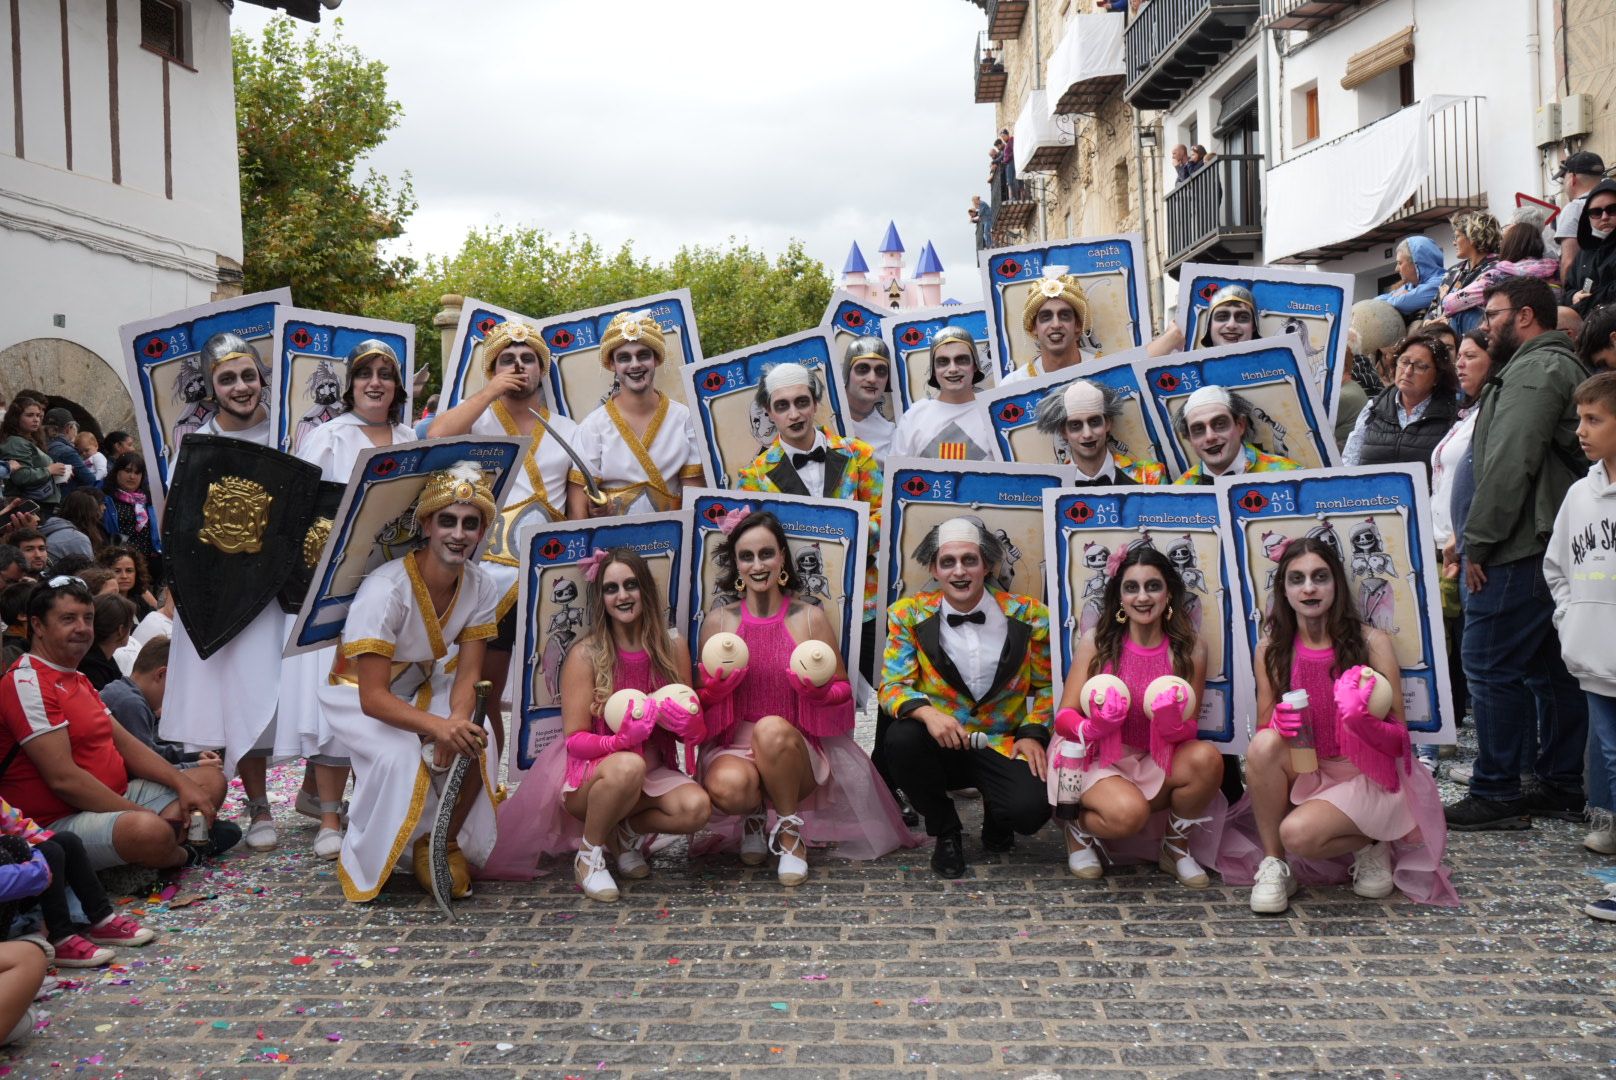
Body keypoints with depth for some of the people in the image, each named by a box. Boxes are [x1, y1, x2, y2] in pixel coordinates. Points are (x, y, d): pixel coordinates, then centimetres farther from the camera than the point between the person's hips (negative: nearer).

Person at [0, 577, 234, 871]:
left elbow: (124, 742, 16)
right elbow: (63, 778, -23)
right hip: (61, 822, -10)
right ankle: (185, 853, -2)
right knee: (149, 831, -37)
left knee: (212, 780, 9)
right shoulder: (26, 684, -16)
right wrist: (142, 815, -19)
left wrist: (182, 783, 1)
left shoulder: (77, 680, 19)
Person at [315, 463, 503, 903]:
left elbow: (466, 677, -13)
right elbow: (373, 697, -33)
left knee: (476, 746, -24)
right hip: (360, 697, -4)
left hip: (424, 691, 5)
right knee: (399, 758, -32)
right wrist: (438, 726, -48)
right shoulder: (386, 589, -31)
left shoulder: (481, 588, -14)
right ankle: (359, 865, -7)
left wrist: (456, 723, -35)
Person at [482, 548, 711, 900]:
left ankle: (627, 829, 5)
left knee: (697, 807, -27)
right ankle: (589, 854, -10)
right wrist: (622, 741, -30)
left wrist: (683, 722, -21)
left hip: (653, 772, 3)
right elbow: (575, 740, -11)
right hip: (587, 781, -3)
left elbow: (695, 734, 4)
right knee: (628, 766, -37)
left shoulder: (673, 651, -1)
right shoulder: (586, 654, -11)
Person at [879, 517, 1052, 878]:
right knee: (900, 738, -33)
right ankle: (945, 831, -4)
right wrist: (927, 712, -28)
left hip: (1002, 748, 0)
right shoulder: (909, 615, -3)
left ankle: (995, 815, 14)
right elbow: (892, 686, -7)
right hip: (941, 744, 1)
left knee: (1031, 809, -29)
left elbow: (1046, 685, 10)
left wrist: (1033, 733, -7)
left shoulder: (1028, 616, -2)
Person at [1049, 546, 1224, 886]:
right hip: (1095, 759, -3)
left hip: (1155, 763, 3)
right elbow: (1064, 717, -7)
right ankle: (1079, 827, 4)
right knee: (1128, 813, -34)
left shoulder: (1190, 648, -5)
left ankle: (1175, 847, 0)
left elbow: (1189, 732, -3)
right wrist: (1093, 727, -31)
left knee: (1206, 758, -28)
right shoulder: (1096, 641, -8)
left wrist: (1175, 725, -27)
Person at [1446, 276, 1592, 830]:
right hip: (1550, 545, 11)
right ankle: (1562, 787, 19)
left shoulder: (1533, 370, -12)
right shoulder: (1564, 366, 21)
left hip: (1518, 549, -11)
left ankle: (1495, 794, -1)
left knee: (1490, 667, -6)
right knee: (1552, 669, 13)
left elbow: (1509, 463, -21)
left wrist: (1479, 540, -16)